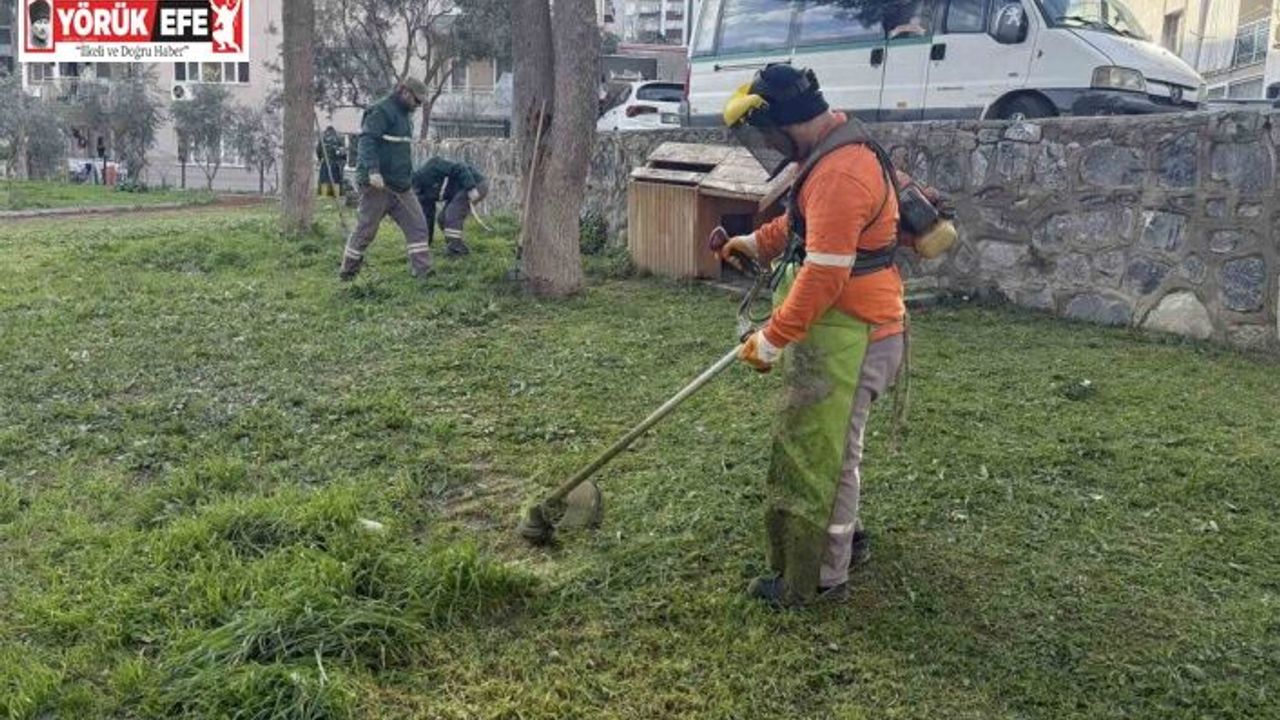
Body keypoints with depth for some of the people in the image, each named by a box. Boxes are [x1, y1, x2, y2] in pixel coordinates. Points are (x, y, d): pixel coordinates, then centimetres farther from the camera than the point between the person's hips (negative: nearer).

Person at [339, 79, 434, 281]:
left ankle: (423, 271, 0)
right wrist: (372, 170, -32)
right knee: (365, 230, 1)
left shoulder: (404, 115, 19)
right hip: (378, 185, -9)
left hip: (400, 186, 9)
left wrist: (408, 176, 24)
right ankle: (347, 272, 15)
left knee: (418, 226, 0)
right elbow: (366, 141, -21)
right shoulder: (382, 111, -11)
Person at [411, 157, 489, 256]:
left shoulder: (431, 168, -21)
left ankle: (456, 248, -13)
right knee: (444, 218, 2)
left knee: (452, 215, -20)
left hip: (476, 184, -9)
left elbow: (460, 169, -26)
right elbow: (428, 218, 9)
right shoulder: (425, 195, 4)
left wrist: (471, 188, -32)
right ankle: (458, 248, 11)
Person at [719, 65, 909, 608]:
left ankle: (818, 578, 11)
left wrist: (771, 340, -19)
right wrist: (756, 243, 20)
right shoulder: (831, 151, 11)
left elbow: (823, 276, -26)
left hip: (848, 334, -10)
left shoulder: (839, 173, -24)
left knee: (818, 452, -1)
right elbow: (802, 222, 29)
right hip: (837, 326, 10)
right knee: (832, 446, 22)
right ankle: (842, 540, 38)